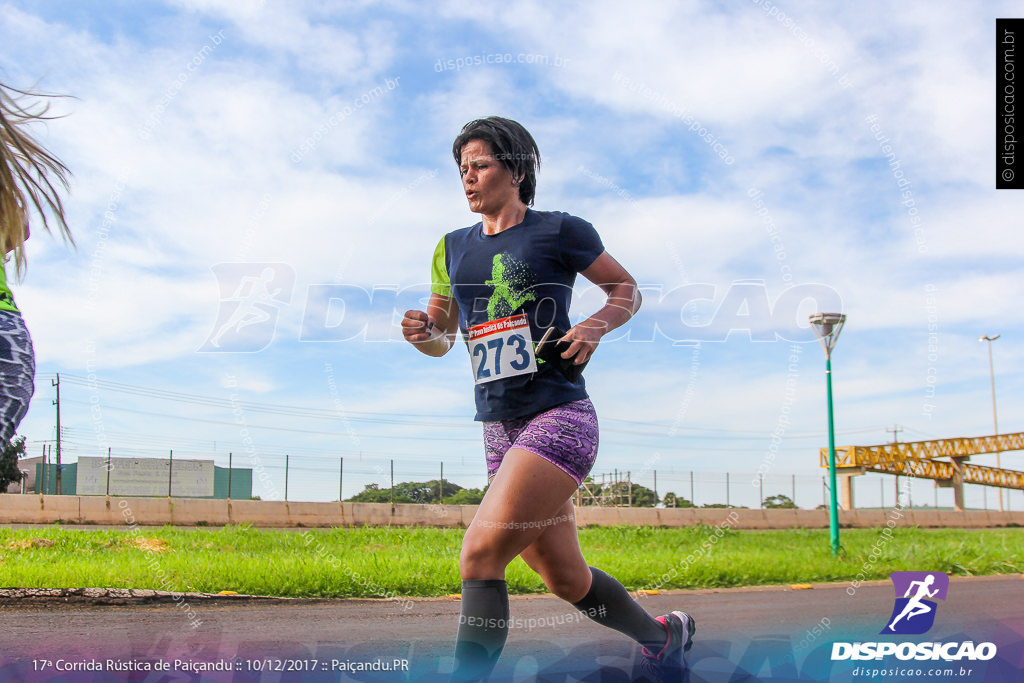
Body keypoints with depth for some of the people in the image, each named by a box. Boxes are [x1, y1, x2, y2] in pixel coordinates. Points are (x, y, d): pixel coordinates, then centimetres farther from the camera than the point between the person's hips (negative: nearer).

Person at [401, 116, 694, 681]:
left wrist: (596, 326, -10)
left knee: (480, 555, -21)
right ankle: (663, 636, 40)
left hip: (560, 420, -6)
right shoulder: (454, 247, 14)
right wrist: (422, 331, -5)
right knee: (566, 580, 15)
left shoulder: (560, 231, -1)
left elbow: (627, 289, 10)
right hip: (499, 432, 6)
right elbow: (442, 341, 18)